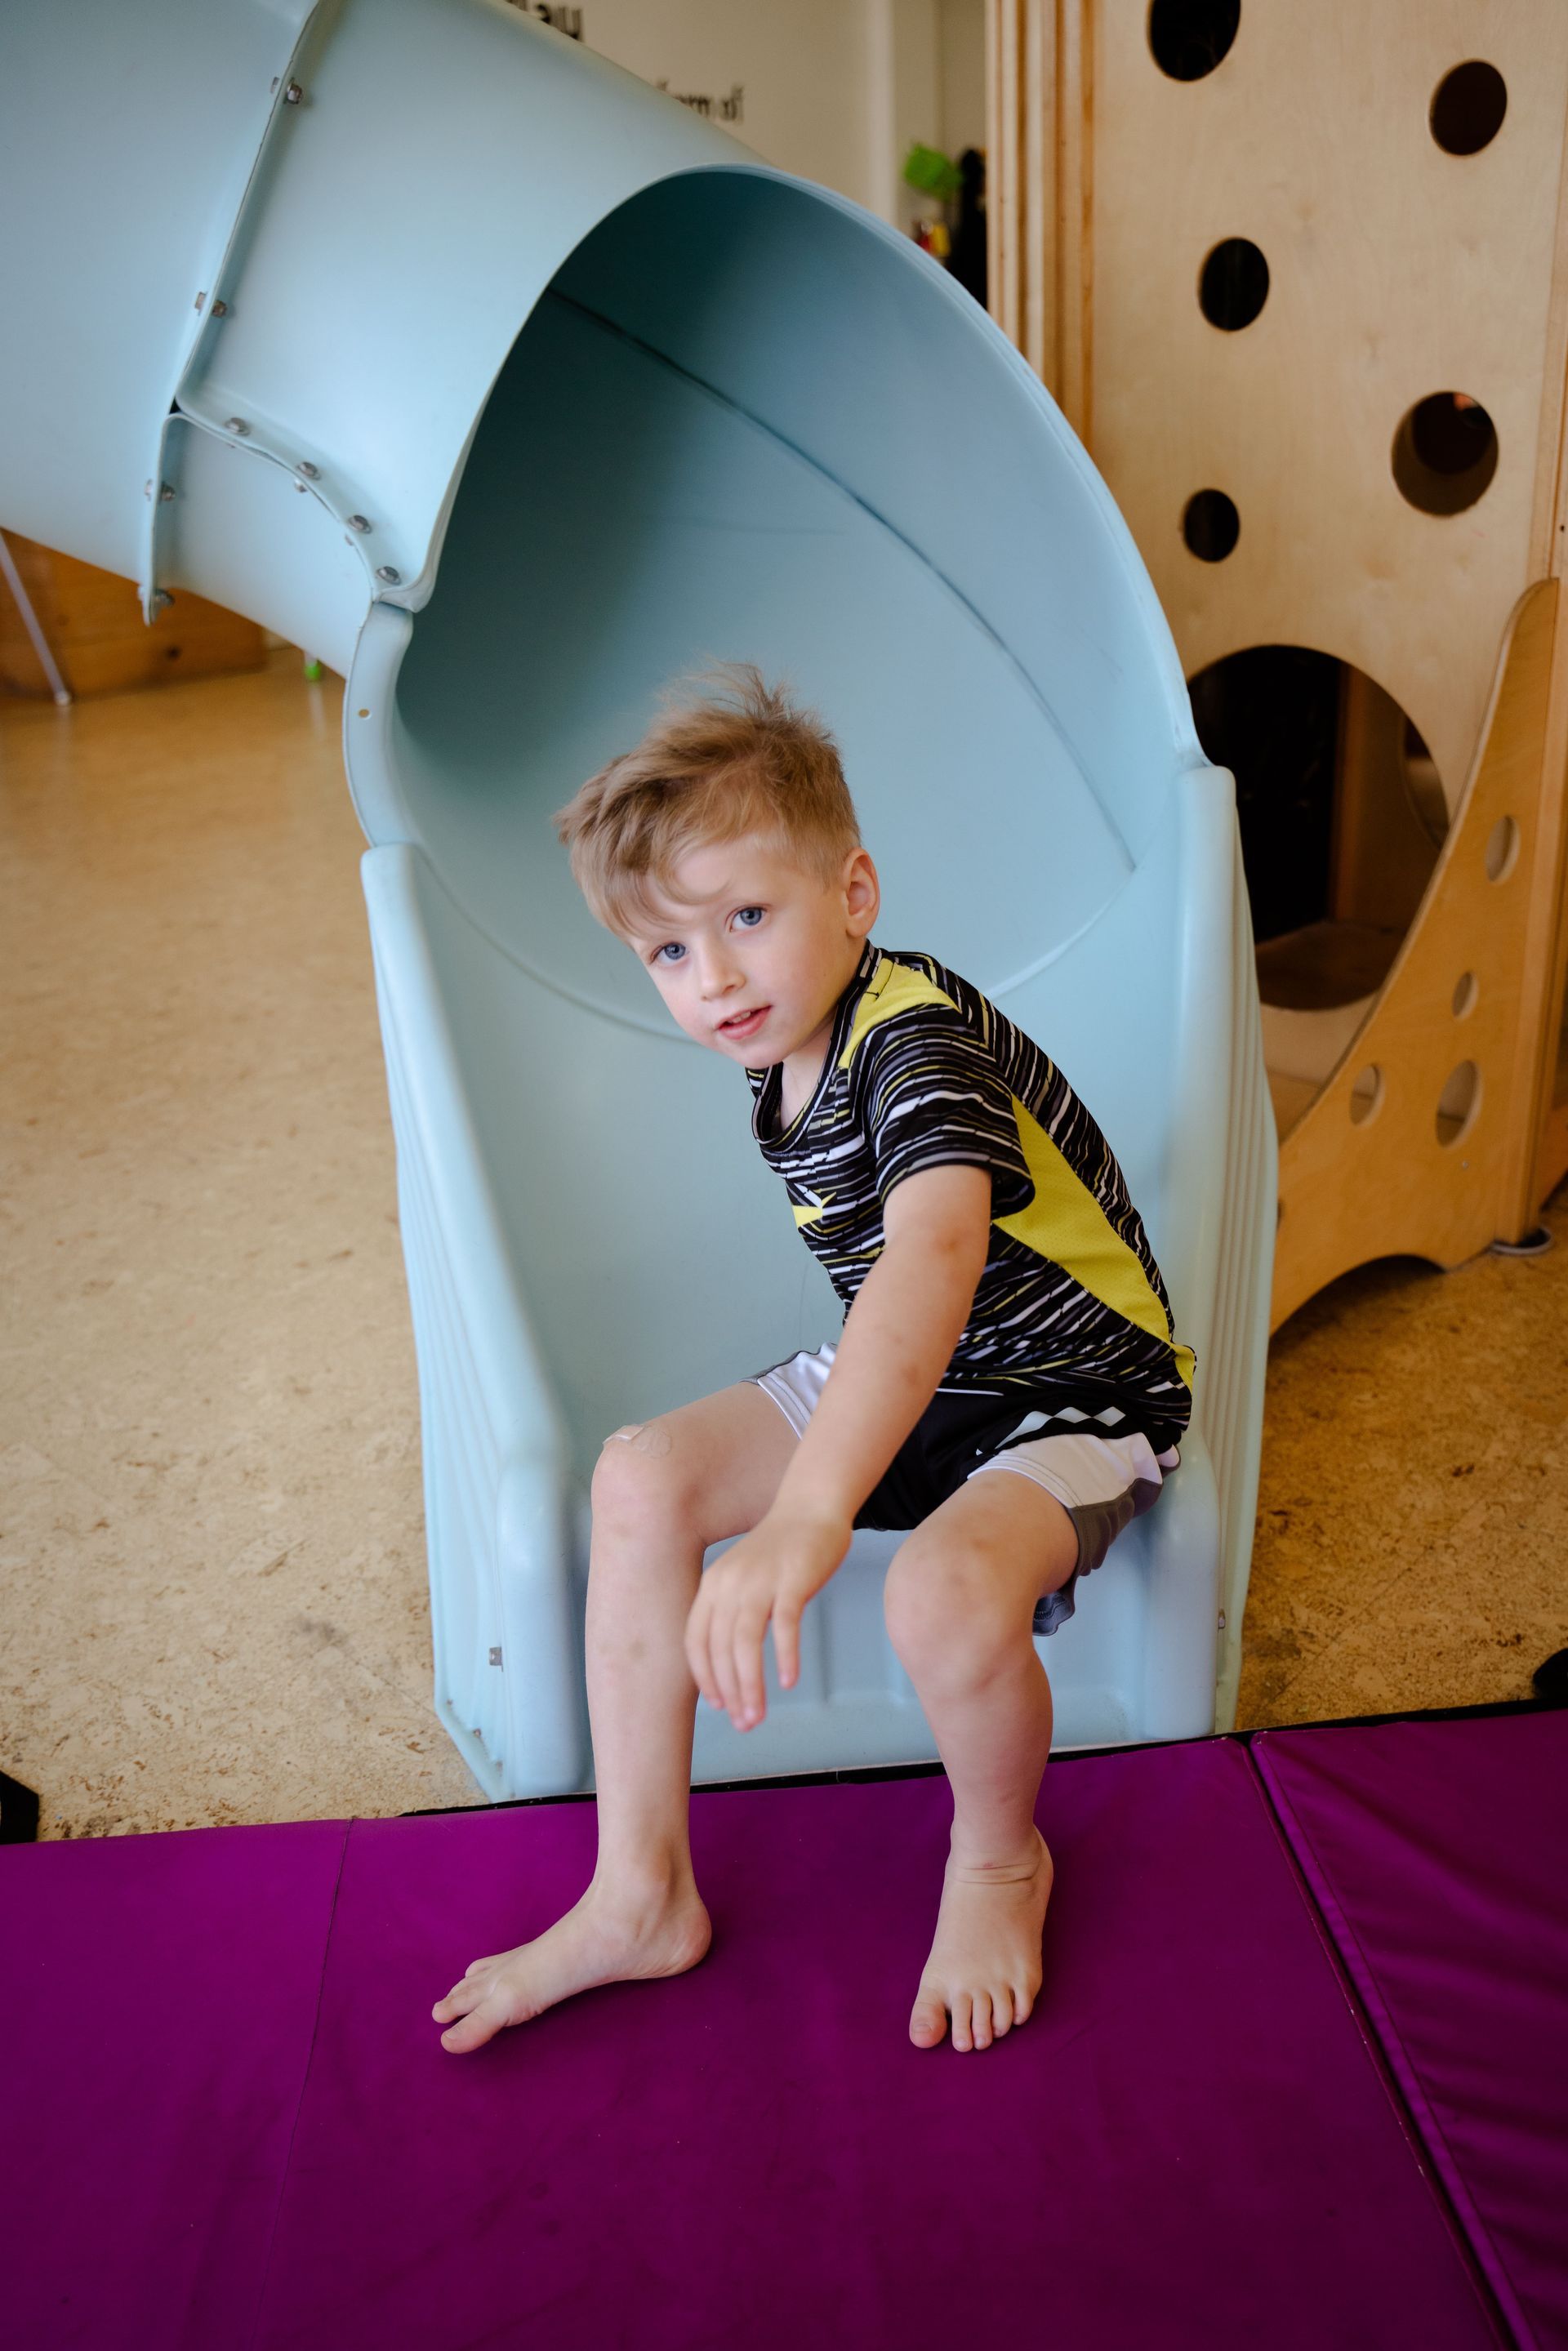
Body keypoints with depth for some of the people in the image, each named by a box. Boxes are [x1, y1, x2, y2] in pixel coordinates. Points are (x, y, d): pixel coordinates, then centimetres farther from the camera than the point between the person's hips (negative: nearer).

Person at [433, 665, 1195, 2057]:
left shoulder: (917, 1043, -29)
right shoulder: (781, 1048, -1)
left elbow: (933, 1264, -49)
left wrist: (807, 1516, -60)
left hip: (1069, 1400, -8)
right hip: (904, 1383, 8)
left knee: (946, 1593, -36)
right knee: (642, 1477, -7)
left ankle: (998, 1862, 1)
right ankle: (641, 1898, 2)